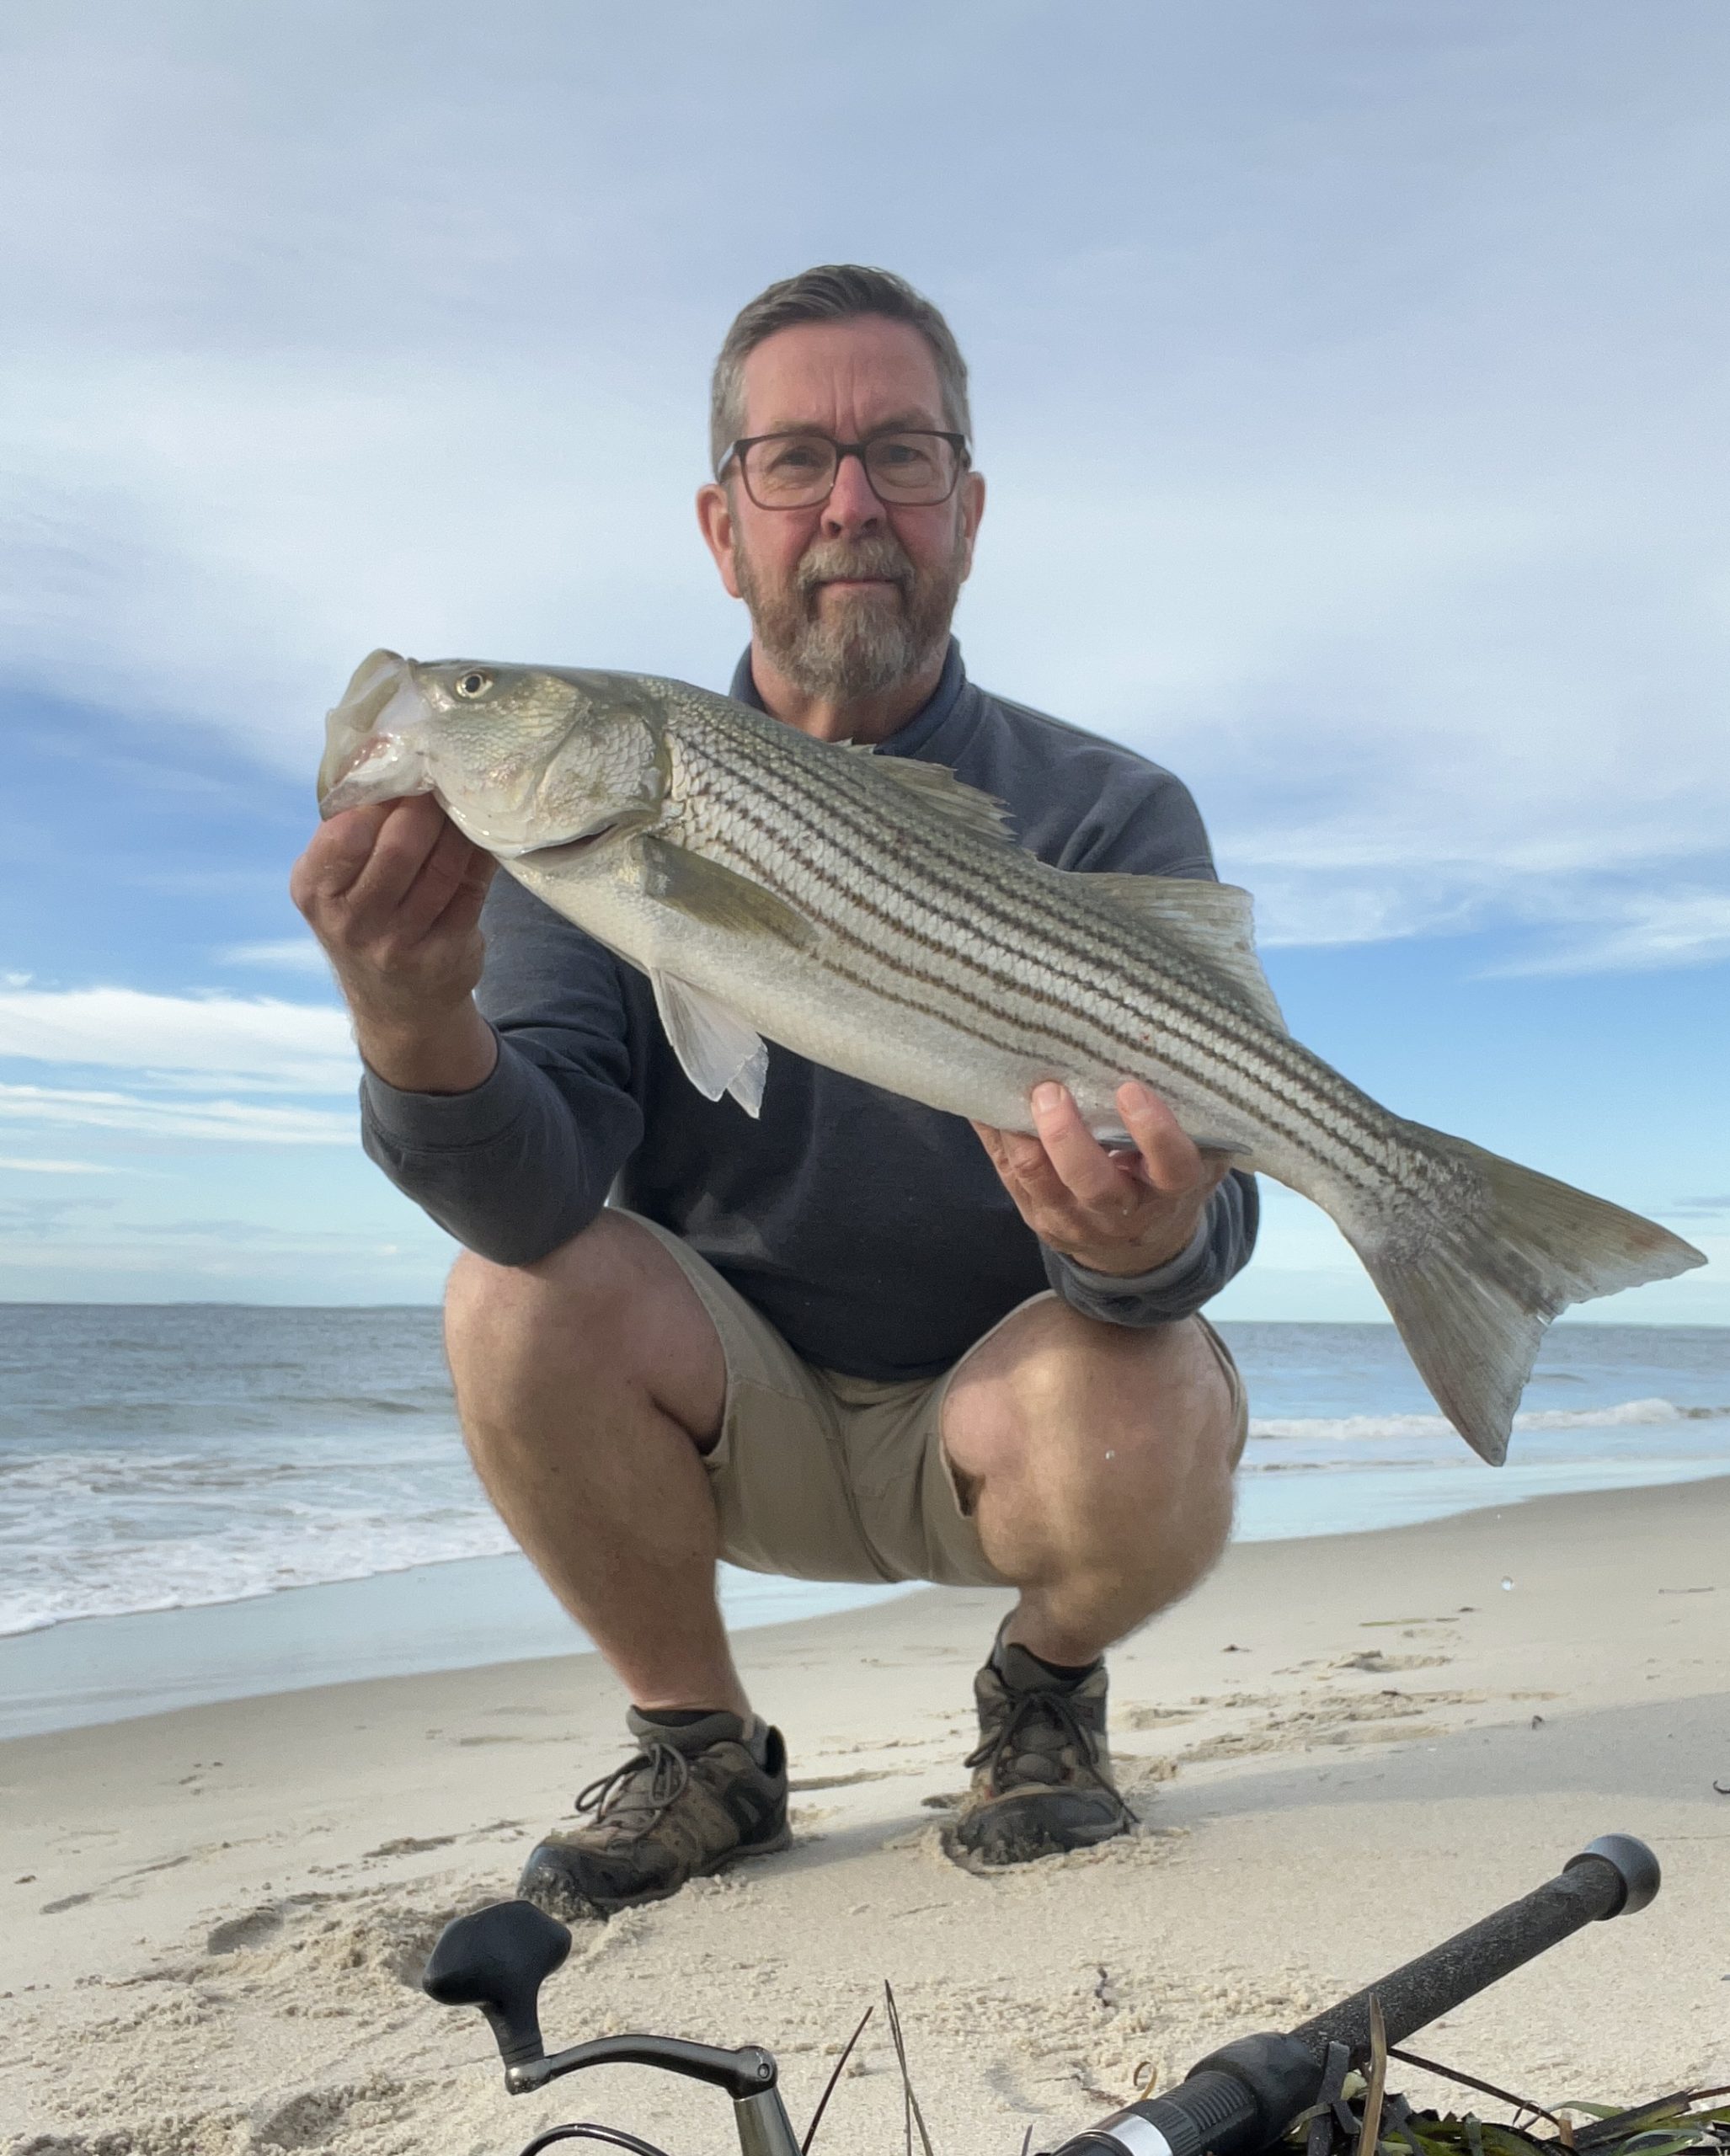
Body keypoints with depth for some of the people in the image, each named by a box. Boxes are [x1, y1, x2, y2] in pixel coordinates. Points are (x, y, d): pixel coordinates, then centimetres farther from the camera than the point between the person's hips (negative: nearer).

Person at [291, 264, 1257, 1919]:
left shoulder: (1109, 820, -10)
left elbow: (1202, 1201, -22)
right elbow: (538, 1193, -22)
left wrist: (1150, 1242, -47)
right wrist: (420, 1037, -44)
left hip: (999, 1412, -1)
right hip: (731, 1413, 2)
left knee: (1151, 1417, -31)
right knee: (525, 1292, -25)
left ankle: (1044, 1690, 6)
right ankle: (697, 1750, 1)